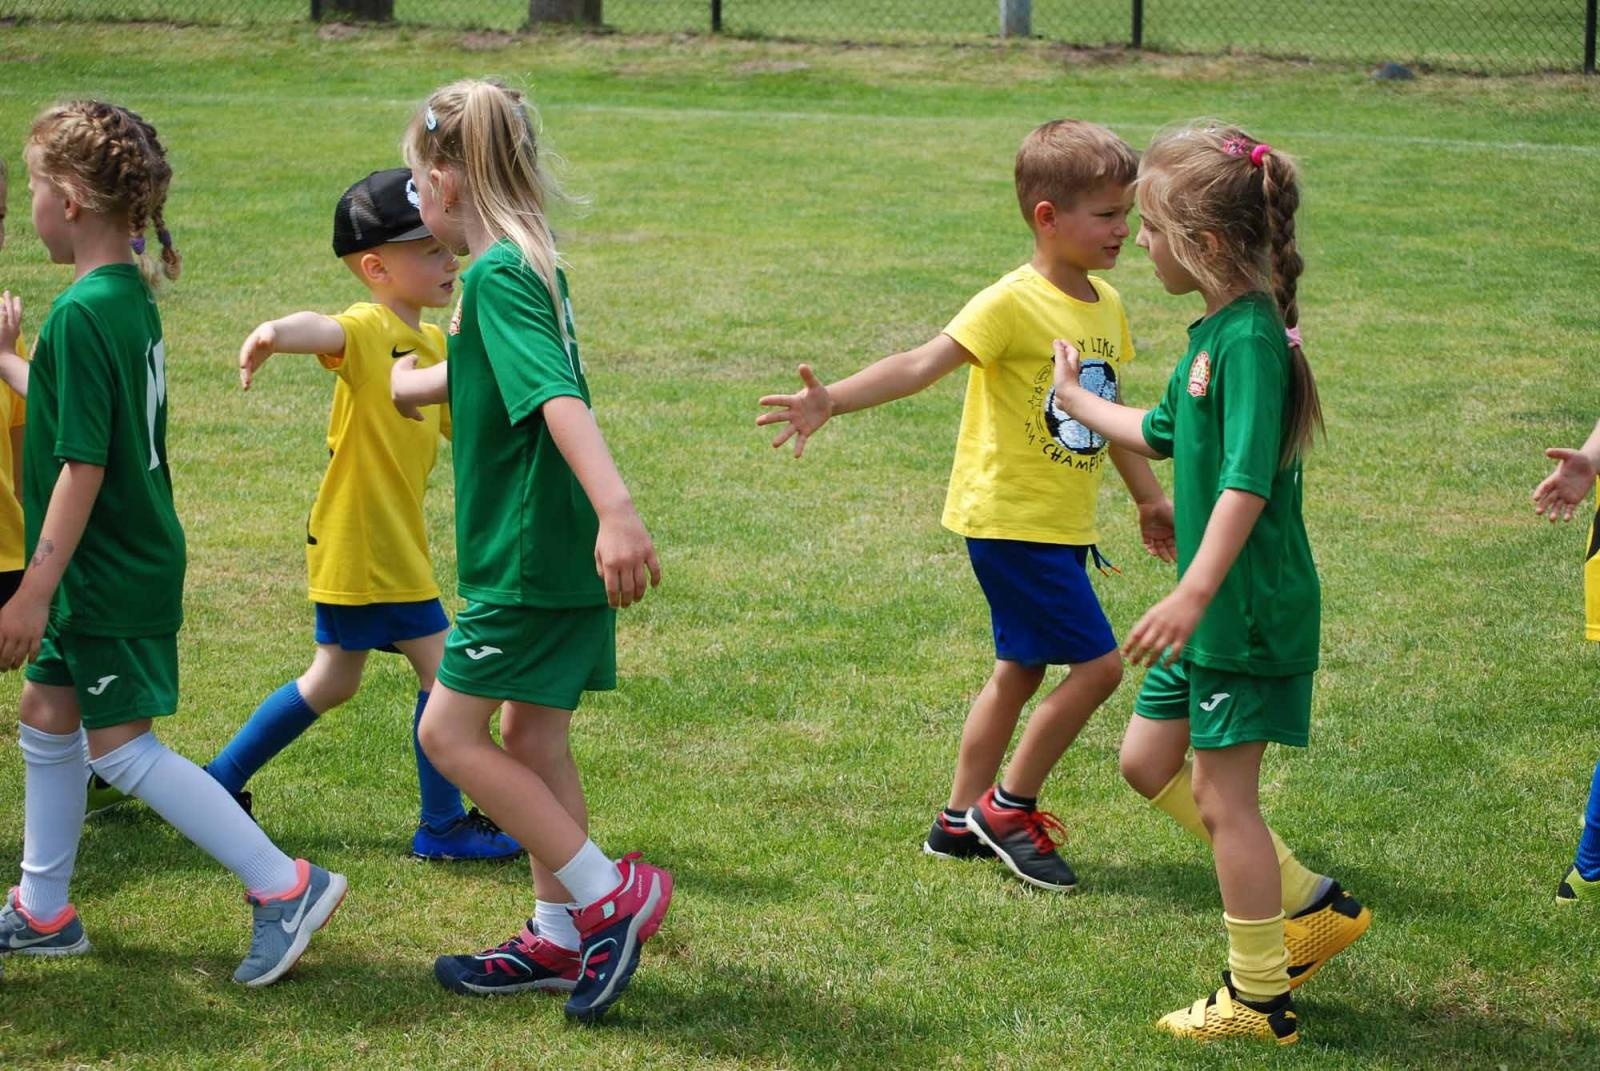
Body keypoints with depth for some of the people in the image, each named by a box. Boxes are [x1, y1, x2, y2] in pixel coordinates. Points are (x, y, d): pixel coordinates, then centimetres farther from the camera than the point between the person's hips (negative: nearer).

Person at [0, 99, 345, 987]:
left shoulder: (80, 315, -23)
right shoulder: (134, 296, 6)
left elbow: (82, 464, -24)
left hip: (109, 576, -10)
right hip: (124, 561, 10)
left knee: (121, 748, -4)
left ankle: (285, 887, -2)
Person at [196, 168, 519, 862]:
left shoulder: (434, 345, 10)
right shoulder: (367, 330, -19)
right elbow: (322, 330, -43)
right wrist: (273, 332, -64)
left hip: (391, 541, 10)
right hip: (364, 545, -10)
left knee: (333, 681, 20)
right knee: (445, 673, -5)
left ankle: (217, 784, 31)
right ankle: (443, 829, 8)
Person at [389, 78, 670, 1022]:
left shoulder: (496, 275, -17)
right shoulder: (533, 263, 12)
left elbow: (558, 394, -33)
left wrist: (616, 510, -45)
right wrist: (405, 386, 49)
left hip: (531, 556, -9)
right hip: (558, 553, 10)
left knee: (450, 731, -3)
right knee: (533, 739, 15)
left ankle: (607, 896, -3)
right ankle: (559, 939, 23)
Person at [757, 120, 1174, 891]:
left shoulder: (1106, 306, 7)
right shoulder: (1013, 304, -18)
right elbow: (925, 363, -28)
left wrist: (1150, 497, 30)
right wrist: (833, 401, -41)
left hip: (1061, 528, 9)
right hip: (1011, 522, -9)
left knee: (1020, 670, 17)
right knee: (1096, 663, -10)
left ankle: (961, 822, 29)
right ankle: (1009, 807, 5)